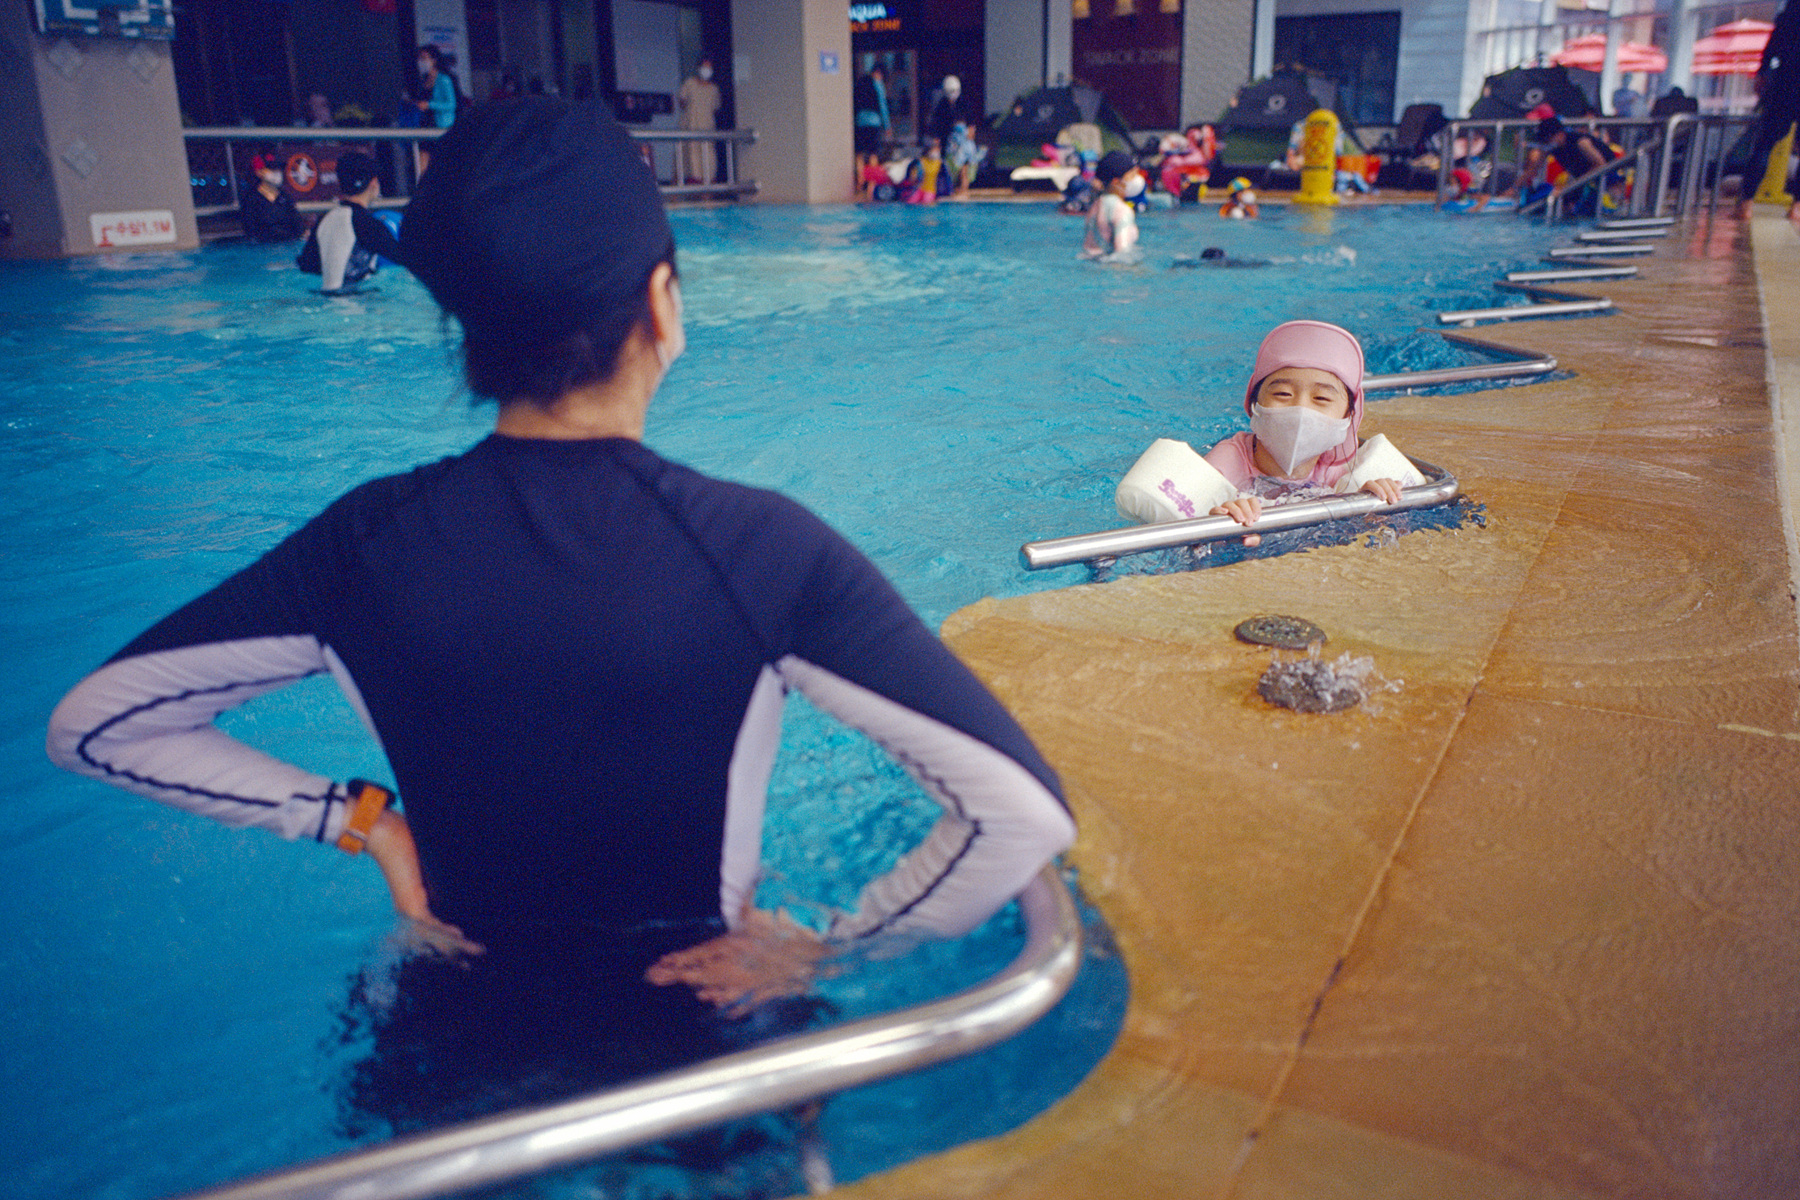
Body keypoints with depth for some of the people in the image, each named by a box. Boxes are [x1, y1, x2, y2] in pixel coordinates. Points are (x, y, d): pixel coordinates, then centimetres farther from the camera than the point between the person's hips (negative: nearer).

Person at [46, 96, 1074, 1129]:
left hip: (454, 1058, 3)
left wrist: (360, 819, -5)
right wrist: (822, 951, -17)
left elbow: (92, 725, -4)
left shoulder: (366, 543, -17)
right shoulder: (758, 548, -27)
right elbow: (1024, 814, -30)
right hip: (689, 1066, -2)